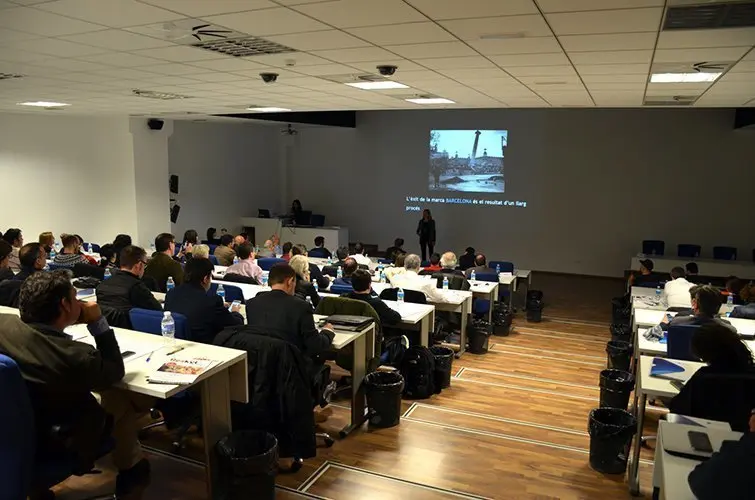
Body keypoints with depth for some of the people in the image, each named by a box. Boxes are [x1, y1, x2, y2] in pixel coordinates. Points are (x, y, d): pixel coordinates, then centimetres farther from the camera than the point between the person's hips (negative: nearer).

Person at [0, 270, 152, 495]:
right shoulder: (75, 356, -34)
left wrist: (69, 322, 0)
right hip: (55, 444, -6)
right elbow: (116, 372, -13)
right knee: (122, 398, 11)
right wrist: (98, 322, -15)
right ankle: (130, 469, 31)